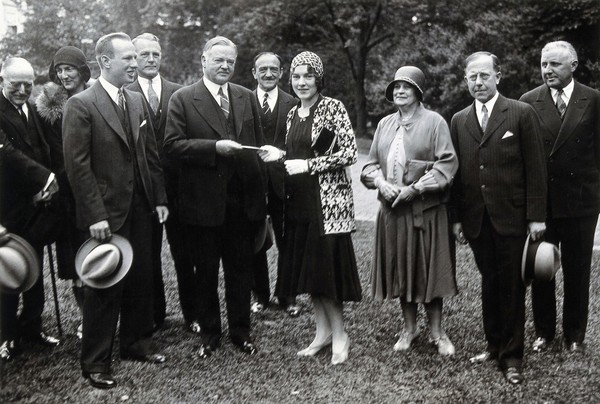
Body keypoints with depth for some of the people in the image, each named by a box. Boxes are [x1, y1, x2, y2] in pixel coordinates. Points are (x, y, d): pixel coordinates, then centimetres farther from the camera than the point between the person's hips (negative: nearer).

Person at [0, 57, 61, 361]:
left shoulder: (33, 111, 11)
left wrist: (46, 186, -4)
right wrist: (46, 177, -27)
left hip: (36, 204, 7)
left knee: (35, 271, 14)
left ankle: (32, 327, 26)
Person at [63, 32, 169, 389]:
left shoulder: (138, 101, 9)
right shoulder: (81, 105, -11)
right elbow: (78, 165, -14)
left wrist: (159, 198, 7)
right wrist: (95, 215, -17)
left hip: (140, 209, 6)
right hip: (106, 213, -6)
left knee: (141, 280, 13)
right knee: (105, 287, 2)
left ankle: (136, 343, 30)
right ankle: (95, 363, 15)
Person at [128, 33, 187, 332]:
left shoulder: (178, 93, 3)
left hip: (176, 185, 1)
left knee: (184, 254, 8)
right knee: (148, 255, 11)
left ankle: (192, 314, 18)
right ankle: (154, 314, 24)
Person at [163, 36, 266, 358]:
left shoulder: (247, 98, 10)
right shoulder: (183, 99, -3)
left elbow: (258, 145, 13)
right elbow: (172, 145, -11)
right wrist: (215, 147, -22)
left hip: (243, 200, 3)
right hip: (204, 201, -3)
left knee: (241, 270, 12)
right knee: (206, 272, 10)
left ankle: (241, 332, 26)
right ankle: (209, 335, 25)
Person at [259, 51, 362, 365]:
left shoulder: (333, 108, -8)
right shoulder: (293, 114, 13)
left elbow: (350, 152, -14)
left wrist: (308, 165, -15)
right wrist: (280, 155, 1)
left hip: (328, 199, -7)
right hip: (300, 200, 7)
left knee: (327, 263, -3)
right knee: (308, 265, 10)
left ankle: (339, 334, 11)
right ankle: (323, 331, 22)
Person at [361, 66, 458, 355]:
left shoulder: (434, 122, -4)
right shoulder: (385, 124, 11)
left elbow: (447, 164, -11)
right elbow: (371, 163, 13)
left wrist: (415, 188, -17)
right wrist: (380, 182, -8)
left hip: (426, 209, -4)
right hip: (392, 209, 5)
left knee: (429, 268, 2)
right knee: (400, 268, 11)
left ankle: (437, 332, 16)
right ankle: (409, 328, 25)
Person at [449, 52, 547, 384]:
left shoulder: (521, 114, -2)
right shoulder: (459, 121, 9)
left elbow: (535, 167, -4)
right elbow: (456, 172, 10)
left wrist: (536, 216, -8)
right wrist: (455, 217, 6)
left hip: (511, 216, -3)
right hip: (476, 218, 3)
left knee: (511, 285, 3)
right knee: (489, 282, 11)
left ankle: (512, 356, 12)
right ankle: (494, 344, 23)